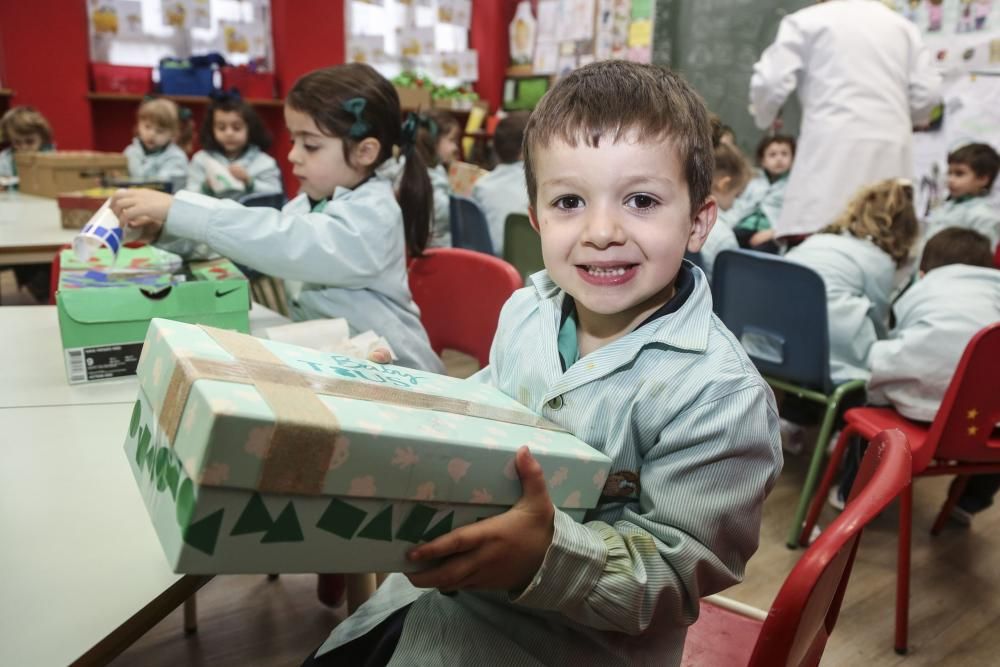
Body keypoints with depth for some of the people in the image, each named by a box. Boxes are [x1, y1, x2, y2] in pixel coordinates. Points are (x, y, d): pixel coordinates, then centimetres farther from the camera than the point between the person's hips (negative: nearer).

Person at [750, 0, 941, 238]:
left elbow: (770, 81, -1)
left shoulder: (806, 20, 8)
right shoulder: (902, 25, 19)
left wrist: (764, 116, 19)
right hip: (892, 144, 5)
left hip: (835, 143, -5)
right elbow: (927, 92, 12)